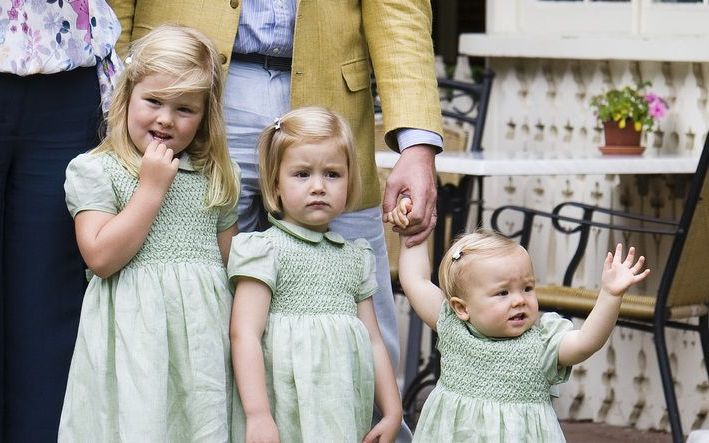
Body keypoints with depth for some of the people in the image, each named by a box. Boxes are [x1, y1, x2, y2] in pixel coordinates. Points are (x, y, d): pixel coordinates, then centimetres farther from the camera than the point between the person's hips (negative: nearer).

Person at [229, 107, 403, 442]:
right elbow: (244, 334, -10)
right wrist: (257, 414, -18)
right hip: (285, 413, -5)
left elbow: (373, 342, 18)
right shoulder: (265, 248, -3)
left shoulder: (356, 257, 15)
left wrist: (392, 413, 13)